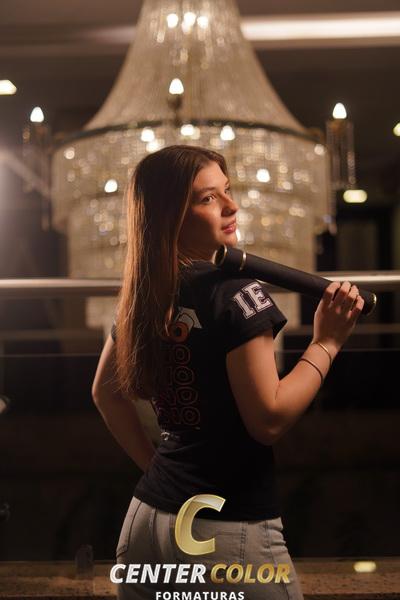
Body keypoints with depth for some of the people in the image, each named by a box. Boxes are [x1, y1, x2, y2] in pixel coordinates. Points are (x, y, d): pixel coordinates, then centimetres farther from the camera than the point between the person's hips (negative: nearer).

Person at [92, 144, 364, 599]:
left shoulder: (140, 299, 4)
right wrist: (326, 344, -10)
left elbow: (106, 393, 17)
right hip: (228, 531, -7)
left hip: (146, 517, 7)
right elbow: (269, 420, -18)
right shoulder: (235, 294, -17)